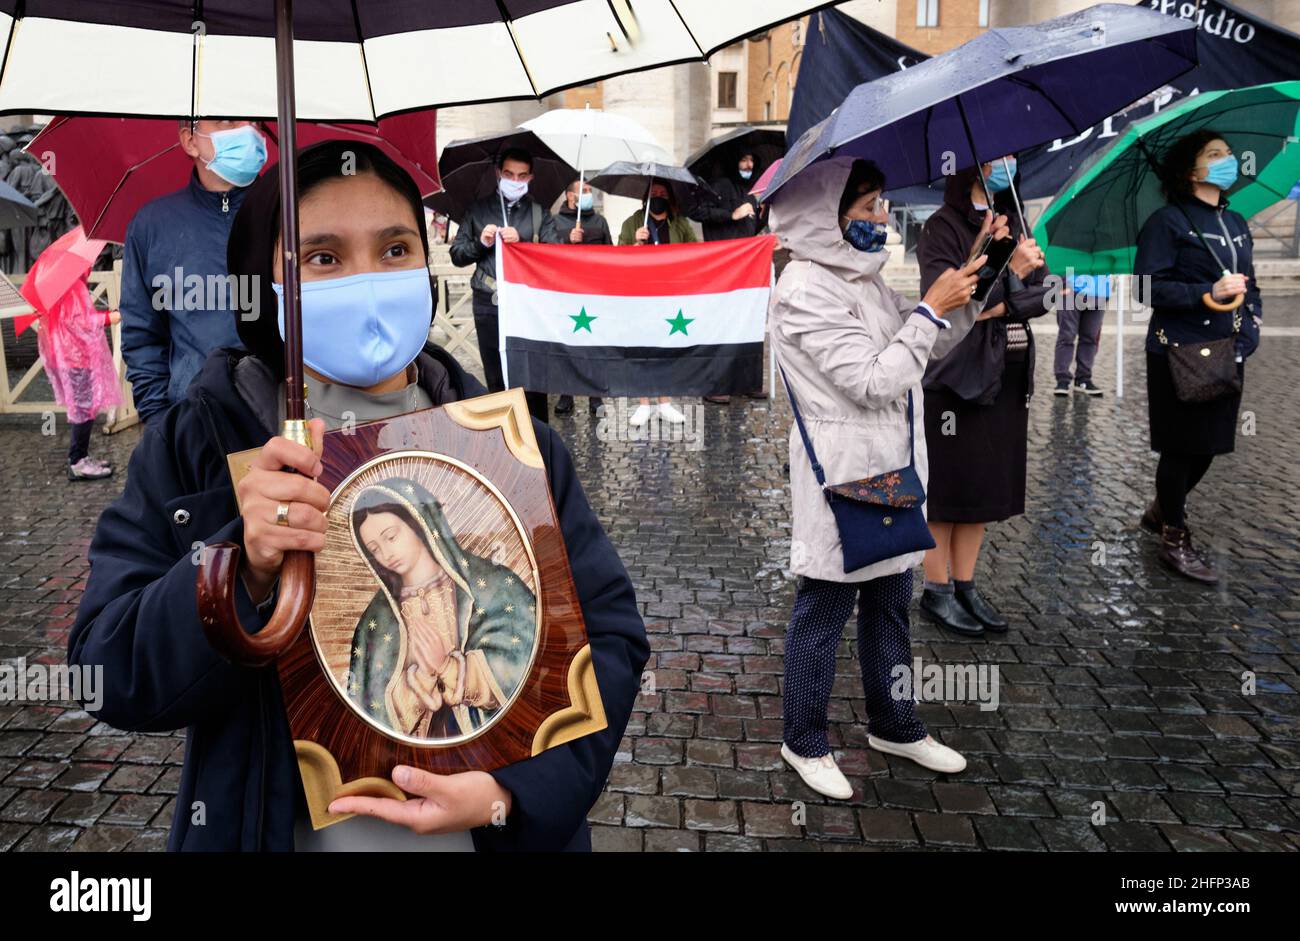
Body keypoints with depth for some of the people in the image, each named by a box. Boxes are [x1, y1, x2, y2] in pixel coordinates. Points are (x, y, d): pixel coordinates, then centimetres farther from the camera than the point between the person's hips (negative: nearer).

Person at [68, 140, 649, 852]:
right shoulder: (187, 446, -6)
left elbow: (611, 633, -8)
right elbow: (110, 679, -11)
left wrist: (520, 787, -22)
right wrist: (243, 570, -28)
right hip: (282, 827, 0)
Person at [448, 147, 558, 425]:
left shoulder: (540, 214, 9)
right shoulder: (478, 210, 13)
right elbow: (457, 256, 12)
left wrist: (521, 241, -15)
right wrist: (480, 243, -6)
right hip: (488, 305, 2)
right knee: (496, 376, 6)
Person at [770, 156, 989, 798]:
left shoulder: (861, 277, 11)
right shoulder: (805, 290, -17)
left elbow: (931, 345, 16)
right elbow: (874, 378, -22)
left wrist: (967, 286, 3)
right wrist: (931, 309, -15)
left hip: (890, 468, 9)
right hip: (841, 476, -9)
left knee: (890, 604, 20)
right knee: (823, 614, 5)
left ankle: (895, 726, 37)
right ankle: (804, 743, 23)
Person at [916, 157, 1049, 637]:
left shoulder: (1014, 223, 13)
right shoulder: (941, 228, -6)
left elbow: (1043, 292, 4)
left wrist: (1005, 305, -14)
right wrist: (1008, 273, -23)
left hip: (1006, 374, 6)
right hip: (955, 374, -6)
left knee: (988, 484, 9)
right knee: (948, 485, 0)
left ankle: (965, 586, 20)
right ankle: (936, 592, 12)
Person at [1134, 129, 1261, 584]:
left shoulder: (1237, 223, 15)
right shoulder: (1168, 221, -8)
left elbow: (1250, 283, 21)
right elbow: (1147, 286, -17)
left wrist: (1253, 321, 5)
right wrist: (1209, 293, -22)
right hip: (1179, 354, -7)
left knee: (1210, 445, 13)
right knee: (1183, 447, -1)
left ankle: (1161, 510, 34)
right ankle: (1175, 540, 13)